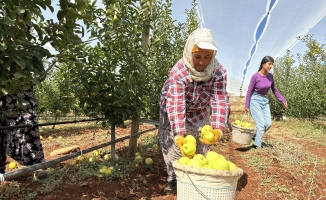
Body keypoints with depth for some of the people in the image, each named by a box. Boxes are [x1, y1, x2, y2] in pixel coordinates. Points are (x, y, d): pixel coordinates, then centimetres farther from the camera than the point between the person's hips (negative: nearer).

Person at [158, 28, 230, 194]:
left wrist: (218, 128, -45)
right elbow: (176, 104, -42)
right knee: (172, 145, -6)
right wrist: (179, 134, -51)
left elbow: (220, 101, -31)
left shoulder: (219, 71, -26)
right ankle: (173, 179, 13)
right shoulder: (178, 71, -35)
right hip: (174, 111, -2)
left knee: (202, 144, 7)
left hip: (200, 111, 3)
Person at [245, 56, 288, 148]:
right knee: (261, 124, -9)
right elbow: (249, 91, -11)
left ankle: (257, 137, 25)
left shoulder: (270, 76, 0)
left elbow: (274, 90, 11)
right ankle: (258, 145, 3)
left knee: (268, 124, 0)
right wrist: (246, 106, -11)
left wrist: (283, 100, 4)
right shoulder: (255, 76, -16)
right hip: (255, 101, -6)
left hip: (265, 101, 6)